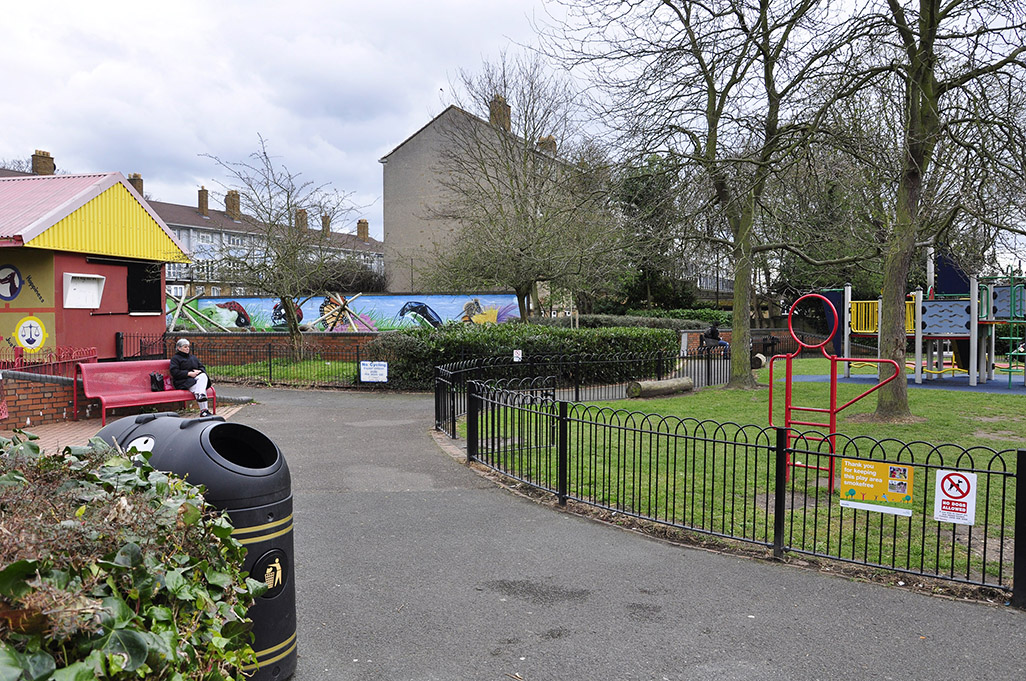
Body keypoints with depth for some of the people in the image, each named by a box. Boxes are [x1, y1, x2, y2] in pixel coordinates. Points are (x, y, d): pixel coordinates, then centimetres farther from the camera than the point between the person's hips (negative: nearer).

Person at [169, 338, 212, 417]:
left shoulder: (193, 357, 31)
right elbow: (174, 372, -4)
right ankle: (203, 410, -44)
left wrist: (199, 371, -4)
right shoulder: (175, 358, 12)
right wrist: (189, 373, -15)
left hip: (196, 378, 4)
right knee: (196, 388, -34)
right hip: (184, 381, -4)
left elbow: (202, 367, 23)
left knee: (204, 376, -33)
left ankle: (201, 396, -56)